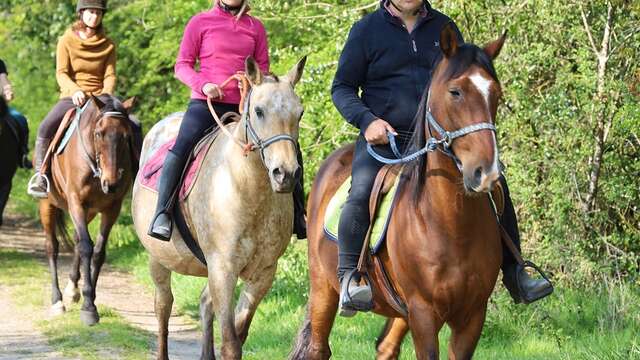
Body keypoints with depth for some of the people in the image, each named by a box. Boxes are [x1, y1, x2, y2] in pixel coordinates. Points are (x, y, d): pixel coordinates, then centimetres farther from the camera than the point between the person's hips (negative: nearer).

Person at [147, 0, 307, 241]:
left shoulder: (255, 27, 13)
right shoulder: (200, 22, 5)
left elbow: (263, 68, 15)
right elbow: (182, 65, 4)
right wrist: (203, 84, -15)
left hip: (244, 105, 3)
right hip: (206, 103, -3)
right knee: (181, 147, -28)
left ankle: (298, 217, 9)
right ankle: (162, 213, -22)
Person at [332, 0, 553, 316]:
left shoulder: (444, 28, 12)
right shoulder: (367, 29, 3)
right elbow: (342, 88, 4)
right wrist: (367, 120, -14)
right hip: (383, 141, -3)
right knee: (361, 195, -29)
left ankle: (513, 273, 2)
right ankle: (349, 278, -24)